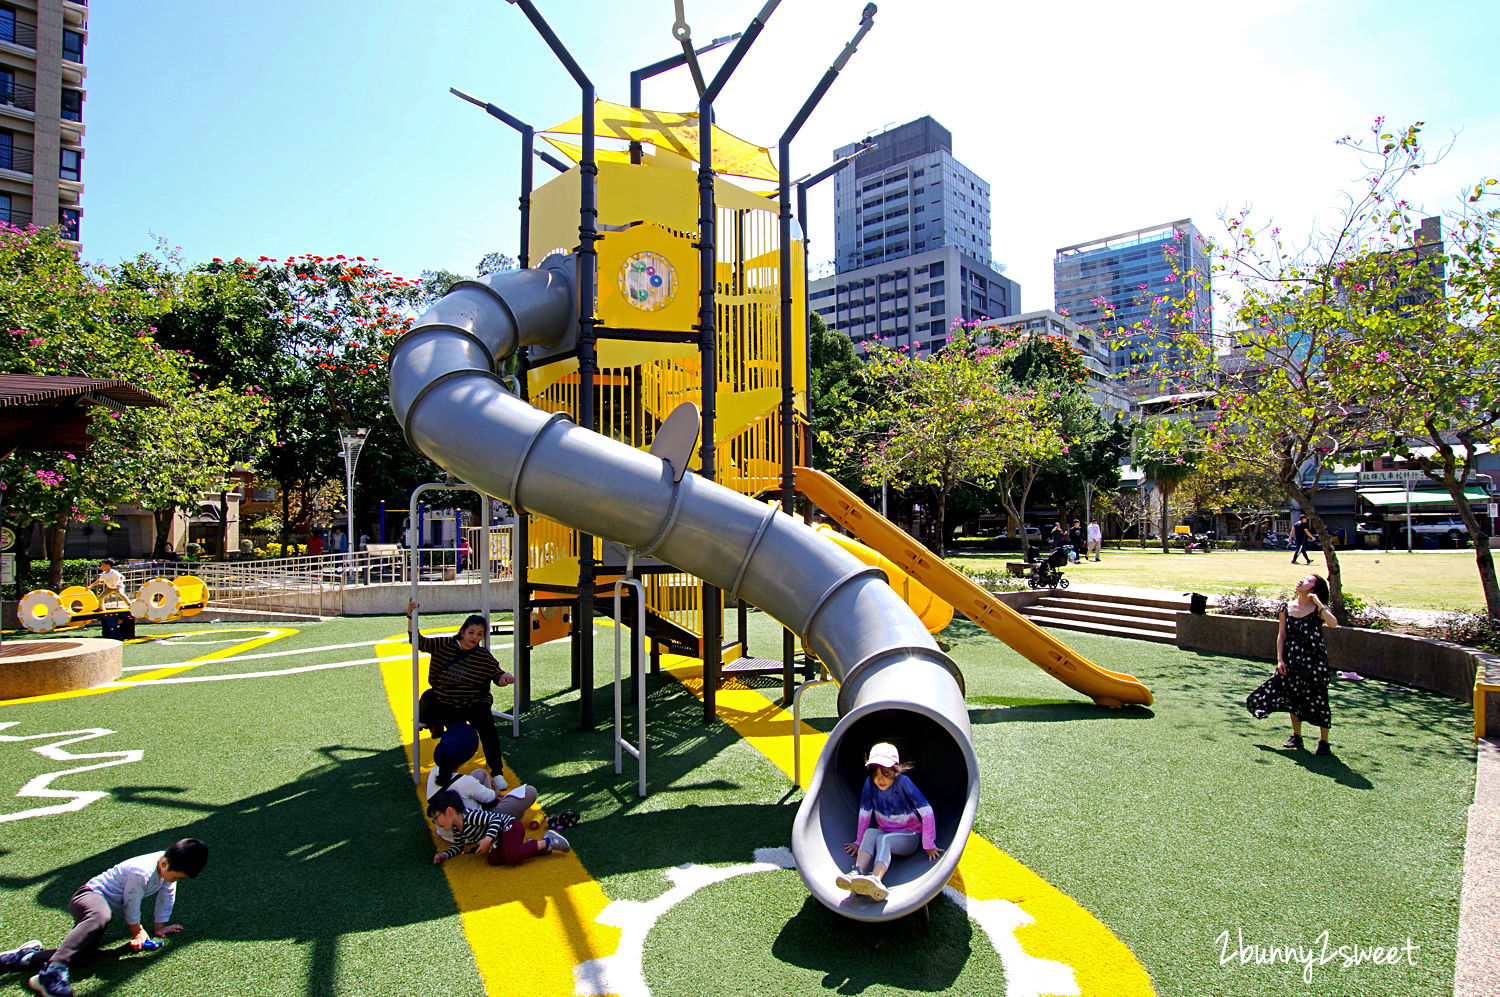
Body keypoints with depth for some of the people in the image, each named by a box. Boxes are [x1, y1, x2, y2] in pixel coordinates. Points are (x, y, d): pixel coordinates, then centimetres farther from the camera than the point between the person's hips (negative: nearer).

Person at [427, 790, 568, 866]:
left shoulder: (469, 815, -20)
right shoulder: (456, 829, 9)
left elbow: (495, 819, -24)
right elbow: (458, 846, 26)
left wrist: (488, 839, -34)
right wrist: (445, 855, 9)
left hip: (509, 826, -9)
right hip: (500, 838, 9)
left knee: (510, 857, -30)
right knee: (492, 860, -16)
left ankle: (546, 842, -15)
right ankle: (527, 846, -5)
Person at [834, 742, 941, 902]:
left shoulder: (903, 782, -20)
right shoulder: (870, 783, -10)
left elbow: (927, 812, -19)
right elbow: (864, 814, 0)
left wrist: (929, 846, -15)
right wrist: (859, 842, 5)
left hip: (909, 837, -4)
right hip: (884, 832, 4)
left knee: (883, 839, -34)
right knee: (870, 832, -29)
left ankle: (876, 879, -63)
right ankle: (857, 873, -50)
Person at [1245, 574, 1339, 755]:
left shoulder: (1318, 609, -8)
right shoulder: (1287, 608, 2)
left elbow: (1333, 623, -29)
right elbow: (1281, 635, 5)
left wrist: (1318, 603, -22)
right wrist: (1280, 659, 0)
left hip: (1315, 661, -4)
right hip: (1292, 661, 4)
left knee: (1318, 699, 1)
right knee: (1293, 698, 13)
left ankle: (1323, 742, 14)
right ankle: (1296, 736, 29)